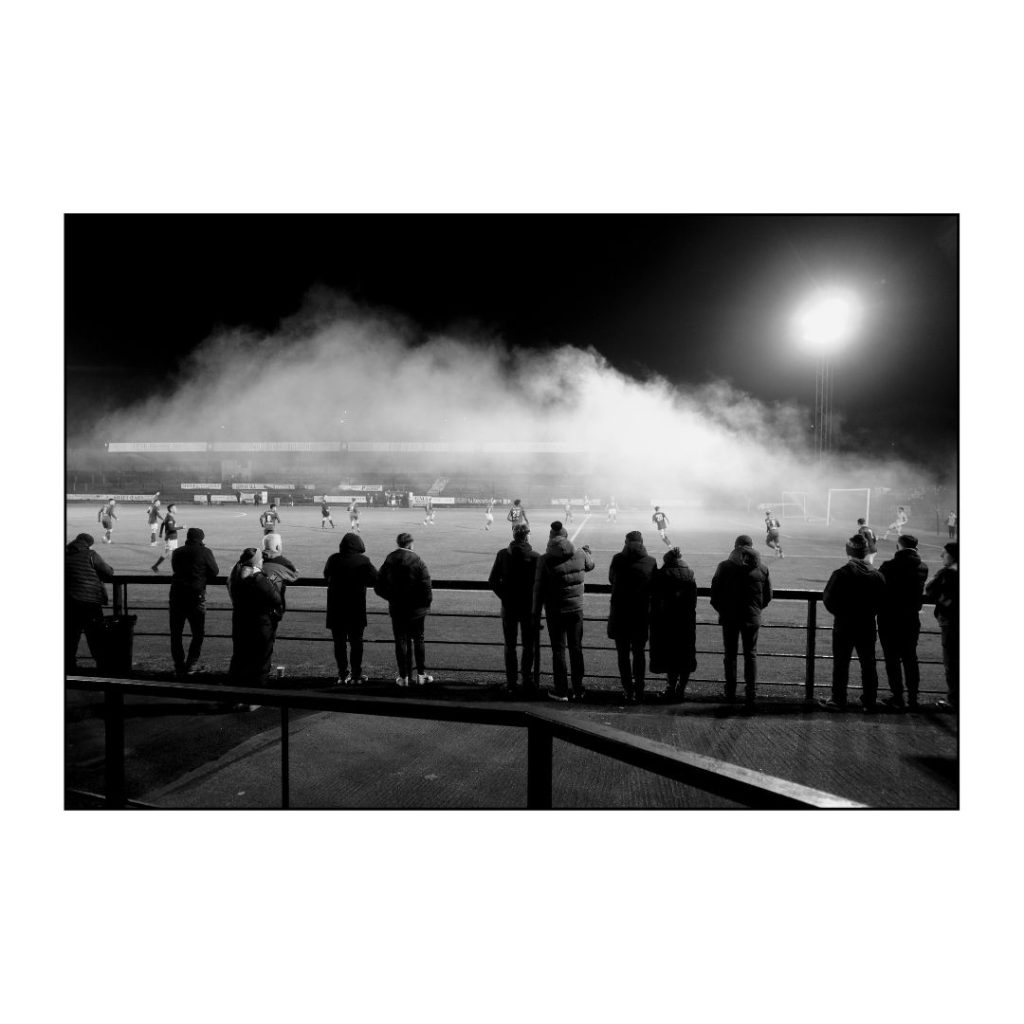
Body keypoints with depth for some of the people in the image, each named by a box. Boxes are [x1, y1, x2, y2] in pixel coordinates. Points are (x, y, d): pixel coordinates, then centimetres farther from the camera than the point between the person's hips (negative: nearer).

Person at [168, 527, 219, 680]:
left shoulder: (177, 552, 9)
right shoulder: (205, 552, -3)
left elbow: (176, 571, 19)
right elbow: (215, 573, 1)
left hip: (176, 597, 4)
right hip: (196, 597, -4)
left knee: (176, 635, 12)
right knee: (198, 634, 9)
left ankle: (179, 669, 14)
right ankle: (190, 666, 2)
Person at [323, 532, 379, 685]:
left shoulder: (333, 559, -3)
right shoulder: (363, 561, -9)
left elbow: (326, 576, 12)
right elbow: (374, 579, -9)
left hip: (336, 609, 1)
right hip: (357, 609, -1)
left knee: (339, 642, 9)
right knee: (356, 642, 9)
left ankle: (343, 675, 10)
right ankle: (356, 674, 11)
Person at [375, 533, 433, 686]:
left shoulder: (389, 560, -1)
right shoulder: (418, 561, -11)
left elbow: (378, 588, 3)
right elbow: (426, 586, -15)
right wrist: (427, 603, 0)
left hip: (396, 609, 2)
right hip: (416, 609, -2)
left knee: (401, 641, 8)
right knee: (418, 639, 11)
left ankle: (404, 676, 11)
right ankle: (421, 674, 14)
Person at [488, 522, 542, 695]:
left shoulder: (502, 555, -5)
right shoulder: (536, 557, -12)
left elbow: (492, 580, -3)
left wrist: (504, 596, 6)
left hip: (508, 606, 2)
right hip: (529, 607, -2)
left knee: (509, 646, 12)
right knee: (529, 646, 11)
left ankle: (511, 682, 16)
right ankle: (527, 681, 13)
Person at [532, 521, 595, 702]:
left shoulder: (545, 560, -13)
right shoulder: (580, 555, -6)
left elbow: (539, 589, -11)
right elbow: (590, 566, 18)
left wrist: (536, 614, -4)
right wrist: (587, 552, 39)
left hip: (555, 612, -3)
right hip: (576, 609, 3)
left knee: (558, 650, 7)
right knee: (576, 648, 14)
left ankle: (561, 692, 12)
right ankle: (578, 690, 21)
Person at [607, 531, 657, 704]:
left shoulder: (618, 559, -8)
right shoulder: (651, 562, -4)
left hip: (620, 614, -2)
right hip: (642, 614, 2)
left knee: (623, 654, 9)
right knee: (639, 654, 15)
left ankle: (629, 692, 7)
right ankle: (639, 691, 17)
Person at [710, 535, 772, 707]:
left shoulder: (724, 567, -8)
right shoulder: (762, 569, -1)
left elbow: (715, 593, -6)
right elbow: (768, 596, 3)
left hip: (729, 618, -1)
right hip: (752, 618, 1)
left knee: (730, 654, 10)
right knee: (751, 654, 11)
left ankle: (730, 693, 15)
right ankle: (751, 694, 9)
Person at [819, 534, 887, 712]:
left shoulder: (841, 574, -16)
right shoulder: (877, 575, -5)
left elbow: (828, 599, -13)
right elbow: (881, 602, -1)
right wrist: (868, 614, 13)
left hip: (843, 626, -3)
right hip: (867, 626, 3)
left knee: (841, 664, 6)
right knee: (868, 664, 14)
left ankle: (838, 701, 12)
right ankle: (869, 701, 23)